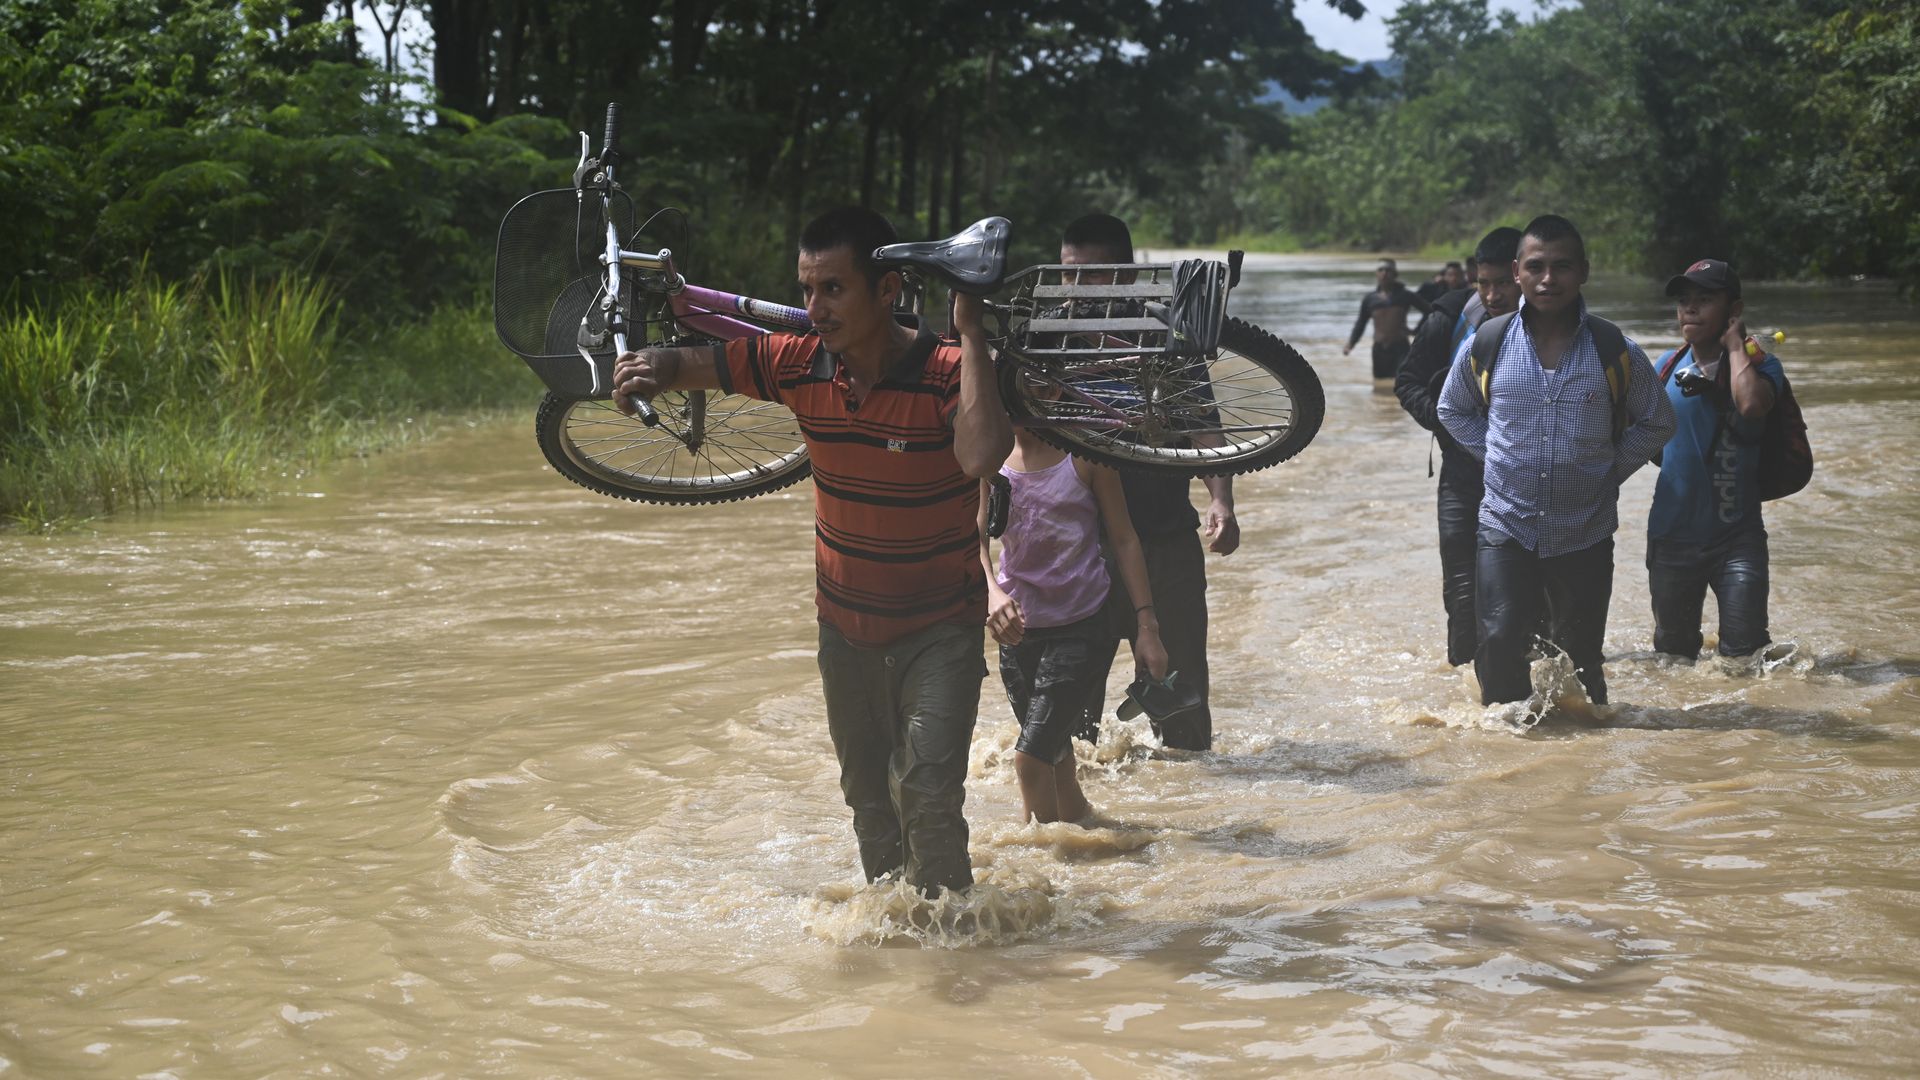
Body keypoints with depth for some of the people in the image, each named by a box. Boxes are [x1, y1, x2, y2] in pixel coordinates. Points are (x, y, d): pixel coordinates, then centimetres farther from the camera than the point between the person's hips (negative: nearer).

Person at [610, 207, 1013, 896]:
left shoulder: (948, 373, -23)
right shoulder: (801, 363, -10)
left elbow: (983, 456, -43)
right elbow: (695, 365, 2)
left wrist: (971, 336, -37)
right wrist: (648, 369, -22)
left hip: (938, 629, -5)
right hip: (846, 626, 5)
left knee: (927, 795, -20)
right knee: (868, 800, 19)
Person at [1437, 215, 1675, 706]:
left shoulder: (1615, 351, -4)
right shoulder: (1486, 344, -3)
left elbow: (1657, 422, 11)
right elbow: (1452, 411, 16)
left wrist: (1609, 470, 3)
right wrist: (1497, 457, 6)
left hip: (1586, 532, 0)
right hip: (1506, 527, 0)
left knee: (1581, 653, 9)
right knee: (1501, 644, -10)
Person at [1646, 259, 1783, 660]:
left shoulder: (1759, 363, -8)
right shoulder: (1668, 367, 5)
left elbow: (1752, 404, -32)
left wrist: (1735, 344, -21)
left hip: (1736, 533, -4)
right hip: (1672, 533, 4)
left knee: (1743, 653, -11)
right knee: (1672, 653, 17)